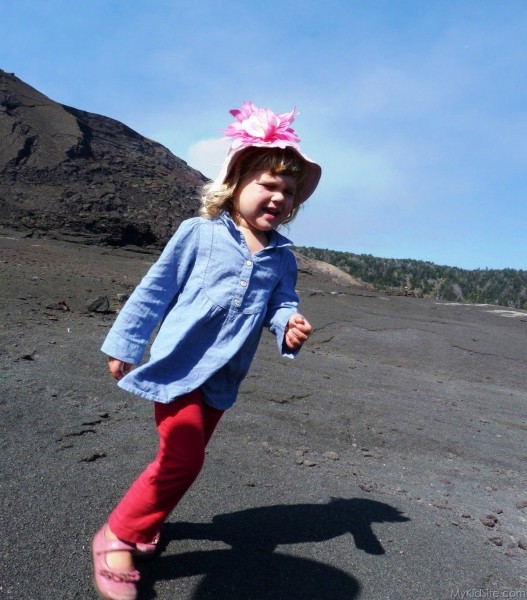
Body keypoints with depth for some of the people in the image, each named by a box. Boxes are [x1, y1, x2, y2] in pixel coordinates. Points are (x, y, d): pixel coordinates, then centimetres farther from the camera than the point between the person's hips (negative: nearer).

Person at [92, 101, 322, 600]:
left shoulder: (283, 257, 3)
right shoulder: (199, 233, -9)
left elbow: (282, 303, 2)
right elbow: (156, 289, -5)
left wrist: (289, 326, -24)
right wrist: (124, 345, -3)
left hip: (223, 377, 5)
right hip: (178, 364, -5)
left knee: (185, 457, 16)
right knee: (182, 458, -9)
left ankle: (141, 523, 41)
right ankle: (117, 536, 13)